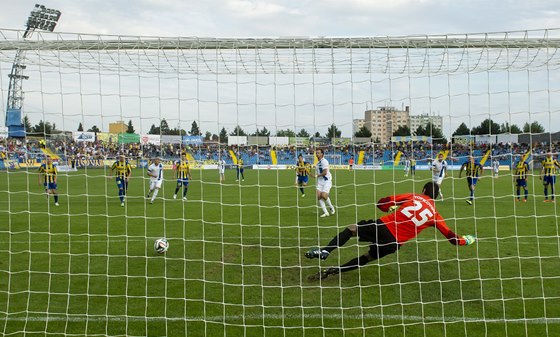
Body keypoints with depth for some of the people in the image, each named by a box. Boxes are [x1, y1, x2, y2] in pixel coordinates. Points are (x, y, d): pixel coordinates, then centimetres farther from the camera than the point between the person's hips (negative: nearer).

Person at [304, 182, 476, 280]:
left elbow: (382, 202, 6)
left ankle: (325, 251, -5)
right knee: (367, 257, 22)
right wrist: (466, 240, 37)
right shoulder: (435, 215, 12)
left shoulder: (413, 196, 9)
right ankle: (334, 270, 8)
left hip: (383, 226, -1)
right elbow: (452, 238, 15)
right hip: (394, 243, 1)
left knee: (351, 228, 18)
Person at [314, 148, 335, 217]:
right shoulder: (318, 162, 15)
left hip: (327, 181, -8)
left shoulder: (324, 161, -12)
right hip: (320, 182, 8)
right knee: (318, 196, -8)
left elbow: (325, 172, -20)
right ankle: (325, 212, -3)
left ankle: (331, 207, 8)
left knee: (323, 195, -20)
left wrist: (317, 175, -11)